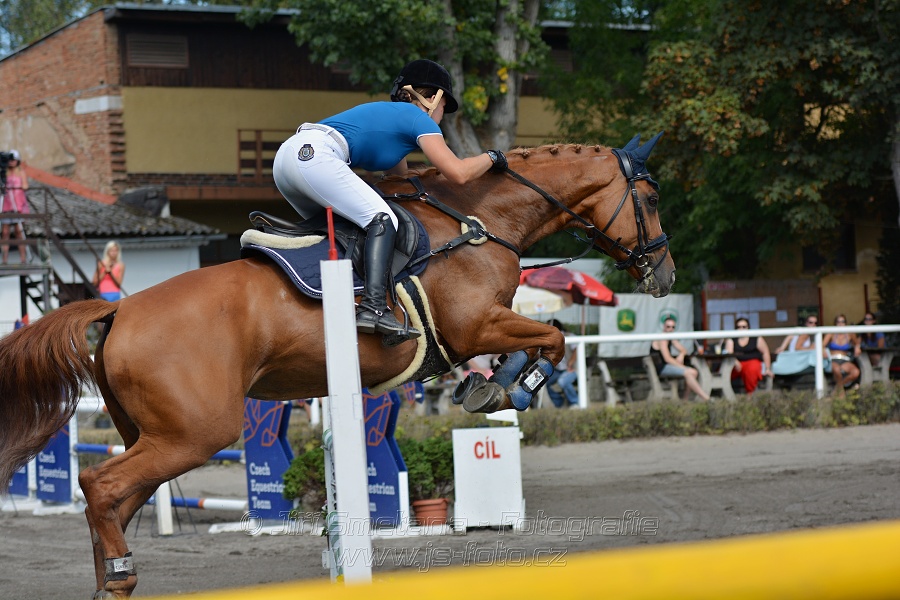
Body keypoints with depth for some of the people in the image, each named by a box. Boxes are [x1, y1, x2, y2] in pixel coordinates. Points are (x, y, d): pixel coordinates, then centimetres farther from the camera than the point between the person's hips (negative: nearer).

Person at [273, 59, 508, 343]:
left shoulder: (390, 114, 35)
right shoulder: (419, 119, 9)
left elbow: (399, 177, 45)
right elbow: (458, 173, 1)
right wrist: (491, 158, 18)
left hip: (287, 153, 10)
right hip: (314, 156, -10)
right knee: (383, 219, -14)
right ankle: (373, 307, -32)